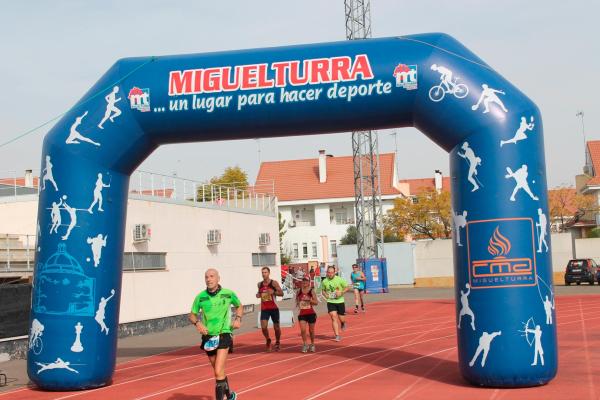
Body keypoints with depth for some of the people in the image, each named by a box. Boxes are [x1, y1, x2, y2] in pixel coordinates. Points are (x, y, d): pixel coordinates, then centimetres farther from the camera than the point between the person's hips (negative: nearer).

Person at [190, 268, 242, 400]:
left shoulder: (228, 294, -4)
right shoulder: (200, 297, -2)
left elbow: (239, 306, 15)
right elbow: (192, 315, 8)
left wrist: (238, 319, -3)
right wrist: (197, 323, -14)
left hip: (223, 336, -3)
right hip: (208, 337, 3)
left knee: (218, 372, -18)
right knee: (219, 372, 17)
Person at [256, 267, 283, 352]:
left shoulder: (274, 283, -6)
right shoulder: (260, 284, 6)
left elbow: (281, 293, -7)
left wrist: (273, 292, -24)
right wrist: (258, 295, 0)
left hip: (274, 308, -2)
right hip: (264, 309, 2)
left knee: (276, 327, 6)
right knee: (263, 327, -12)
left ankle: (277, 342, 30)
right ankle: (268, 340, 16)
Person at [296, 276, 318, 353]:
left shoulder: (311, 291, -4)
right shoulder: (299, 291, 3)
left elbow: (316, 302, -9)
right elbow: (297, 300, 21)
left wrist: (309, 299, -22)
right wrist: (298, 303, 1)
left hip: (311, 313, -1)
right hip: (302, 314, 1)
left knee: (311, 330, 10)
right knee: (303, 330, -12)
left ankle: (312, 345, 29)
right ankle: (305, 345, 3)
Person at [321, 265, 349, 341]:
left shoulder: (339, 279, -10)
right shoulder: (324, 281, -4)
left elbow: (347, 288, -1)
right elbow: (323, 290, 13)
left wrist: (341, 292, -17)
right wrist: (325, 294, -8)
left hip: (340, 301, -1)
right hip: (330, 302, 1)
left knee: (341, 318, 9)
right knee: (334, 318, -11)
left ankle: (343, 323, 47)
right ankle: (337, 335, -6)